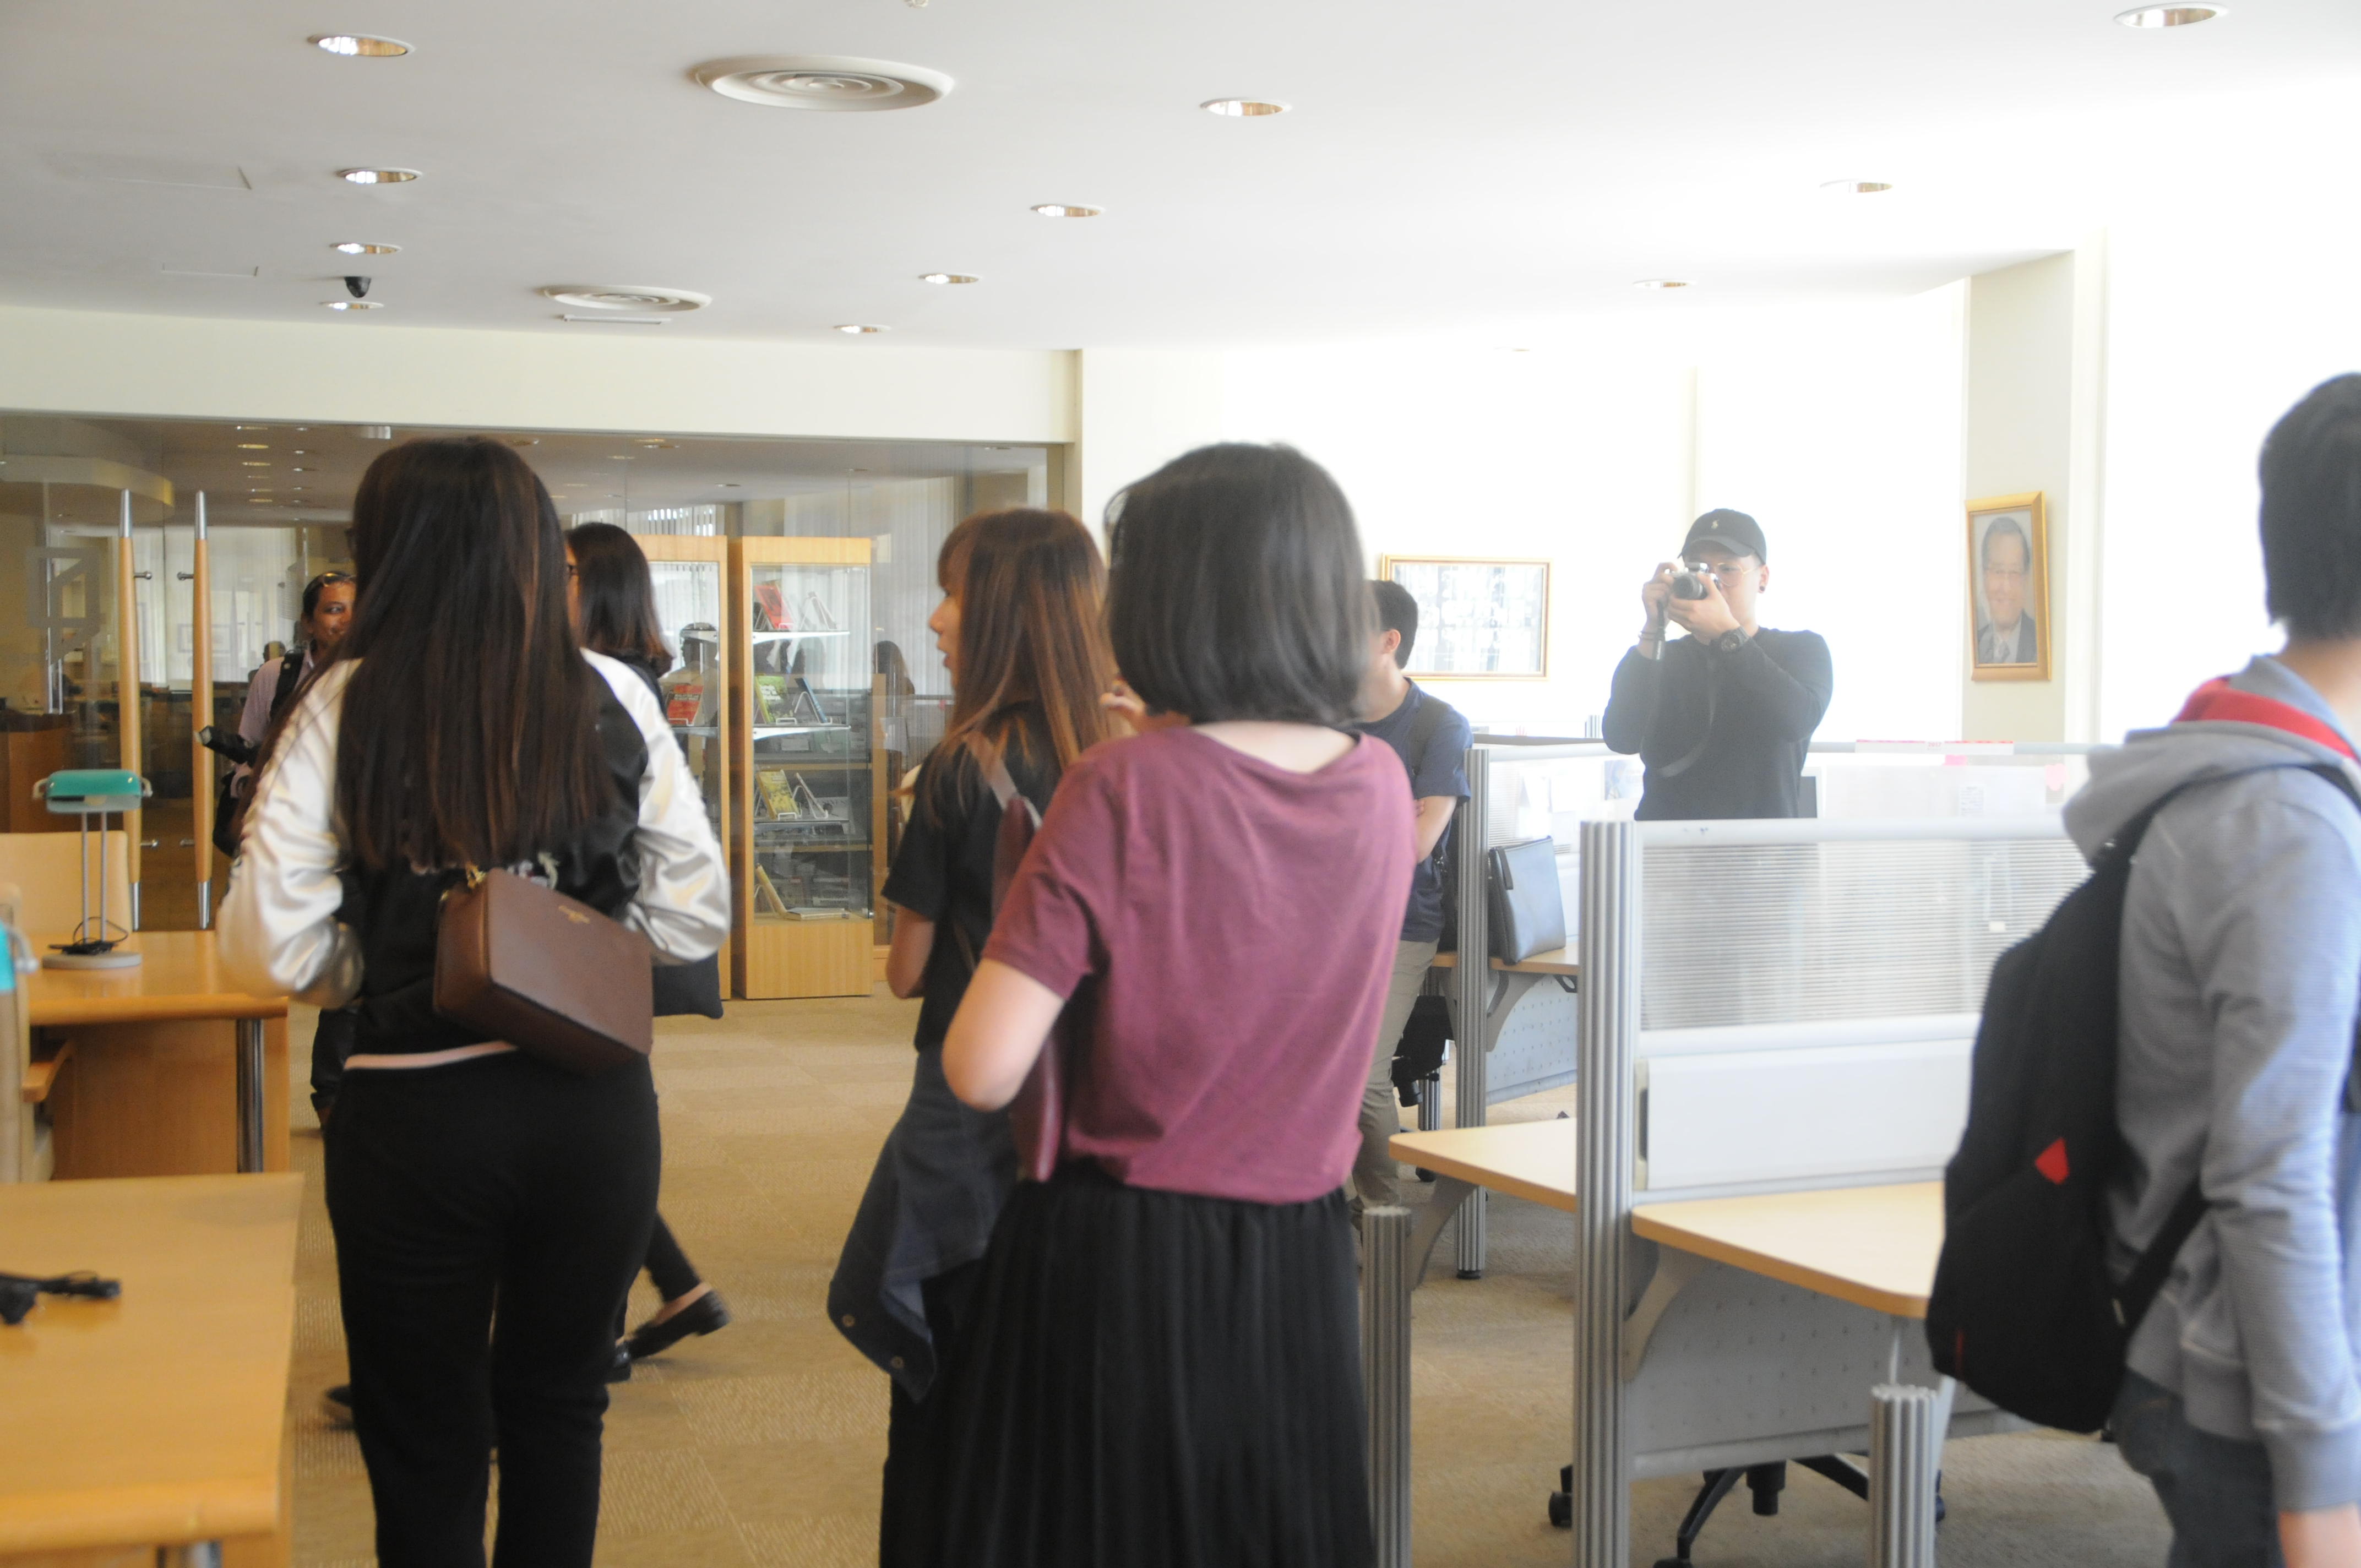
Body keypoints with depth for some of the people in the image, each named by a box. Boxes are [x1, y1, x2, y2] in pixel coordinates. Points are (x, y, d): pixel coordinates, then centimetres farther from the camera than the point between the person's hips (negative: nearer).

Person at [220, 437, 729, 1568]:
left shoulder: (345, 706, -9)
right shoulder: (612, 698, -2)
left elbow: (268, 952, -11)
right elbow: (696, 915, 0)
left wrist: (375, 971, 7)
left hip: (416, 1116, -2)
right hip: (595, 1104, 3)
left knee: (426, 1446, 15)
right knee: (558, 1412, 21)